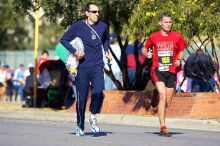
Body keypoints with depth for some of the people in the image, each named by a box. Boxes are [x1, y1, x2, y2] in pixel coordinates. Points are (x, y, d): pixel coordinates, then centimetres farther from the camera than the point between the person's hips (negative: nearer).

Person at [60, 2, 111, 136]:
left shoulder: (103, 26, 9)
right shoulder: (79, 26, -1)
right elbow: (63, 40, 3)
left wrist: (107, 51, 14)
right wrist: (74, 51, -10)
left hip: (97, 66, 1)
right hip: (83, 67, -1)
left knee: (98, 91, -22)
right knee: (81, 98, 2)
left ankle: (93, 117, 1)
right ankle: (80, 127, 17)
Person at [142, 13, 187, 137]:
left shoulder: (177, 37, 1)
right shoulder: (154, 37, 1)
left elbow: (181, 52, 12)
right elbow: (145, 48, 14)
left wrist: (179, 60, -9)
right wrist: (146, 54, -8)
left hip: (171, 71, 2)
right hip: (158, 70, -2)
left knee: (167, 103, 6)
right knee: (163, 96, -19)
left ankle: (157, 95, 43)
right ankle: (163, 127, -15)